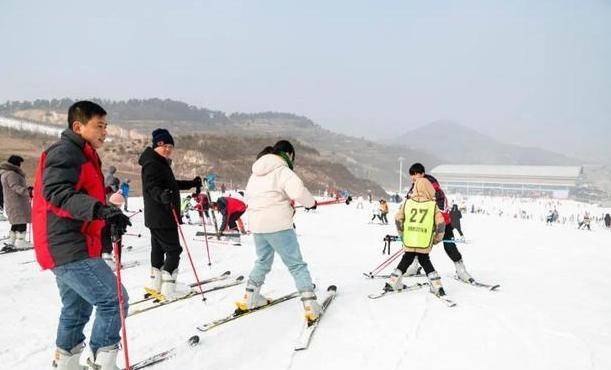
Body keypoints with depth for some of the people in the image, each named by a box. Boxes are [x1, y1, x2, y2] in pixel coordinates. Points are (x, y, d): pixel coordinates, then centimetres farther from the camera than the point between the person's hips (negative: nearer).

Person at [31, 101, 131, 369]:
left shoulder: (80, 154, 21)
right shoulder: (65, 151, -11)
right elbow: (56, 192, -27)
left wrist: (110, 217, 22)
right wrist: (100, 210, -39)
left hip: (66, 248, 11)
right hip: (70, 249, -11)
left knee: (77, 309, 20)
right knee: (114, 299, -9)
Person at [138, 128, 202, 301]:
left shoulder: (161, 163, 17)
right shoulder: (152, 164, -15)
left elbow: (171, 184, 28)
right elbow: (151, 187, -29)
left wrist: (192, 183, 33)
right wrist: (162, 195, -49)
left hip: (157, 217, 11)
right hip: (161, 217, -11)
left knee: (158, 248, 17)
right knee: (174, 250, -8)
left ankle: (155, 284, 28)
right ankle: (168, 289, -5)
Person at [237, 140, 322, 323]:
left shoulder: (256, 173, 15)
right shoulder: (283, 171, -10)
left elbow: (248, 196, 23)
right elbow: (298, 191, -24)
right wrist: (311, 203, -7)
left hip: (256, 225, 7)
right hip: (278, 225, -7)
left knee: (262, 261, 25)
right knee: (297, 265, 1)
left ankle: (249, 298, 30)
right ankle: (310, 305, -2)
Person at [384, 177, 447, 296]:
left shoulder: (407, 202, 2)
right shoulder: (433, 205, -2)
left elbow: (398, 219, 4)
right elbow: (441, 224, -5)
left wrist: (402, 234, 18)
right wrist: (437, 239, 9)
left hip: (409, 241, 1)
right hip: (425, 243, -1)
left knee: (406, 260, 15)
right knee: (425, 262, 13)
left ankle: (392, 283, 19)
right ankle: (437, 287, 12)